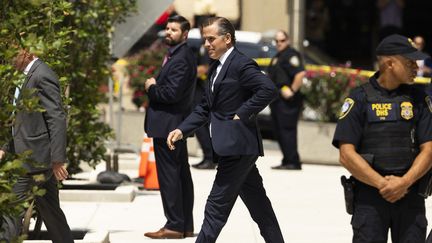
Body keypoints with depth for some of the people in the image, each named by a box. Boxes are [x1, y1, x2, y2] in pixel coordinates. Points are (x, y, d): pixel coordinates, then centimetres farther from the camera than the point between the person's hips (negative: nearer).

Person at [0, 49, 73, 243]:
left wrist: (57, 159, -24)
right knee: (50, 212, 11)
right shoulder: (33, 76, 17)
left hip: (35, 160, -10)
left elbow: (57, 119, -20)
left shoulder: (42, 76, -14)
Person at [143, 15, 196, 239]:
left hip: (168, 125, -11)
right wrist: (154, 86, 2)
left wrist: (152, 88, -9)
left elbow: (171, 93, -24)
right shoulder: (178, 55, 16)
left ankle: (174, 226, -5)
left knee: (168, 175, -7)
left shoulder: (181, 59, -17)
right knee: (181, 174, 12)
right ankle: (186, 225, 17)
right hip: (175, 124, 11)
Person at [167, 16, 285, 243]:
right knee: (258, 204, 14)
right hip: (231, 147, 10)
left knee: (216, 205, -8)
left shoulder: (241, 64, -12)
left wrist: (242, 114, -19)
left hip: (236, 146, -10)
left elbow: (268, 89, -24)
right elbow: (205, 108, 20)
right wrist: (181, 130, 9)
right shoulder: (216, 67, 17)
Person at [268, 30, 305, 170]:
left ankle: (292, 162, -11)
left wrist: (292, 90, -22)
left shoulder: (290, 55, -11)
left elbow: (301, 73, -24)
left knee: (287, 130, -12)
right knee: (279, 132, 12)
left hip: (287, 101, -11)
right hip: (277, 100, 11)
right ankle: (287, 161, 17)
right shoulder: (277, 57, 20)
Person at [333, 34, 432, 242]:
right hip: (369, 196, -3)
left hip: (410, 195, 3)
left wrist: (404, 182, -12)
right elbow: (346, 155, -6)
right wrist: (382, 183, -13)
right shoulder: (360, 98, 0)